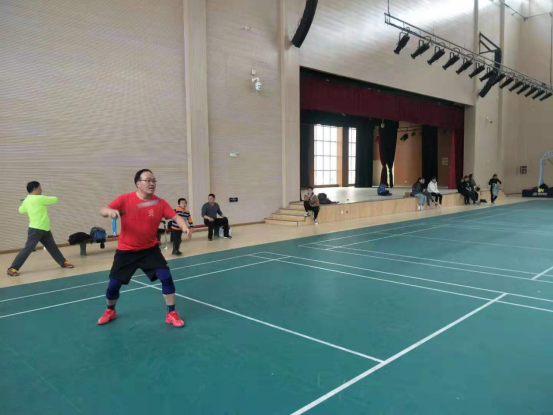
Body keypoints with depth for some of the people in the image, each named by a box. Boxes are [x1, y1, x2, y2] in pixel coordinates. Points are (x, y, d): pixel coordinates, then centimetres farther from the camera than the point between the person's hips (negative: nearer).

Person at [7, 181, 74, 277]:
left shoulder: (27, 200, 10)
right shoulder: (39, 198, -16)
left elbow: (21, 210, 25)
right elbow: (55, 199, -5)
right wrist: (48, 199, 16)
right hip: (35, 229, -9)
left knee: (53, 247, 16)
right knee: (28, 249, -6)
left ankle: (63, 262, 27)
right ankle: (12, 268, 0)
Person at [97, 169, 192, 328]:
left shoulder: (160, 203, -9)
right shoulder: (125, 199, -12)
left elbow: (175, 216, -12)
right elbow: (102, 211, -15)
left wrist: (185, 227, -34)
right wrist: (110, 211, -40)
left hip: (150, 249, 1)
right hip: (126, 250, 0)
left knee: (166, 277, -14)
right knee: (113, 284, 5)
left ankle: (171, 314, 4)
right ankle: (110, 311, 38)